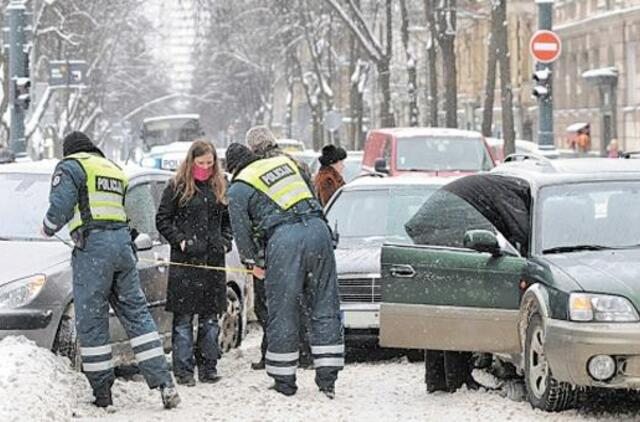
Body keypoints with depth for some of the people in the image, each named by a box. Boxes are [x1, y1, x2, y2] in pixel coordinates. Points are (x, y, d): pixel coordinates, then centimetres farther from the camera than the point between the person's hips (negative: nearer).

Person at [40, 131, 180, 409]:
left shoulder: (70, 167, 3)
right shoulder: (115, 170, 26)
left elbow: (61, 206, -9)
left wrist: (48, 229, 9)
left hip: (93, 247, -6)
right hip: (123, 242, 6)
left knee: (91, 322, 0)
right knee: (136, 314, 7)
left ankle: (102, 394, 1)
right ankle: (164, 383, -4)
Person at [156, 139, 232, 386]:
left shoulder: (220, 187, 13)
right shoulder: (177, 187, -1)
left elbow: (228, 219, 21)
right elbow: (162, 220, 1)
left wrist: (225, 242, 6)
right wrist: (180, 241, -9)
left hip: (214, 260, 4)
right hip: (185, 261, -4)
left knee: (210, 318, 7)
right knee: (184, 318, -3)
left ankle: (208, 367, 13)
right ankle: (183, 370, 0)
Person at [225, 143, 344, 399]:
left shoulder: (238, 188, 10)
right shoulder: (285, 163, 25)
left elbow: (240, 228, 6)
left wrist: (252, 261, 16)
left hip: (283, 237, -4)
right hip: (317, 229, 4)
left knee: (283, 312, 5)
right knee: (325, 307, 6)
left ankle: (284, 380, 10)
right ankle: (327, 378, 4)